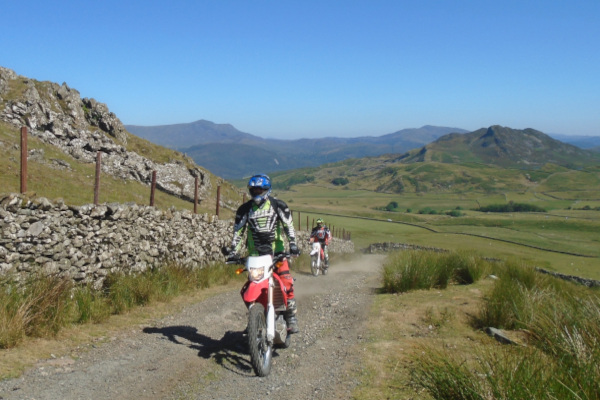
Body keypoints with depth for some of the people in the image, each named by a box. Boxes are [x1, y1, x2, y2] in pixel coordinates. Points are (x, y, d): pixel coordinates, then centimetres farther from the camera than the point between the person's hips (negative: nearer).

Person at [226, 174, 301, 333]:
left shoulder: (278, 205, 2)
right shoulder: (245, 209, 7)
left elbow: (288, 225, 0)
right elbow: (238, 231, 8)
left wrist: (293, 244, -11)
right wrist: (233, 251, -1)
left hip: (277, 250, -2)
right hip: (255, 253, 2)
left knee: (287, 282, -13)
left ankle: (291, 316, -4)